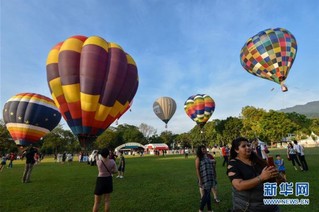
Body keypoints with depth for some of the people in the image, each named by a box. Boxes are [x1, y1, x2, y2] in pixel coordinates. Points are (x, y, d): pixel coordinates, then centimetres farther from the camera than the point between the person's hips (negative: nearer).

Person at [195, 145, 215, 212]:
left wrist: (213, 177, 15)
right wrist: (199, 180, -16)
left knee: (208, 193, 14)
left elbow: (211, 167, 15)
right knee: (206, 194, -3)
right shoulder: (198, 158, -9)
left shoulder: (207, 157, 10)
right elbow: (197, 169, -12)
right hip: (204, 178, -6)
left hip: (210, 178, 6)